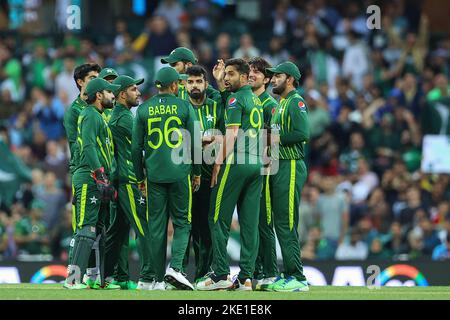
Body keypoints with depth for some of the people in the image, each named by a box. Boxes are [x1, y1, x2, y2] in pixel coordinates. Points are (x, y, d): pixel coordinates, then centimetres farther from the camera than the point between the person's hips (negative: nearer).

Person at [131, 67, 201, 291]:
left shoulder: (143, 109, 4)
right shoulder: (184, 107, -1)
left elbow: (136, 147, 5)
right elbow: (195, 143, -1)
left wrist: (140, 177, 14)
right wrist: (197, 172, 10)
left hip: (154, 174, 2)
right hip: (180, 172, -2)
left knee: (156, 227, 6)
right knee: (182, 222, 6)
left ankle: (159, 280, 5)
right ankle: (175, 267, -15)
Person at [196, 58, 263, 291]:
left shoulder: (236, 99, -6)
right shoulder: (256, 100, 18)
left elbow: (232, 134, -13)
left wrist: (218, 163, -12)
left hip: (235, 163, -8)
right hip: (257, 164, 8)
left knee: (218, 218, -3)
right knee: (250, 222, 4)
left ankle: (220, 274, -7)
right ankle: (246, 276, 1)